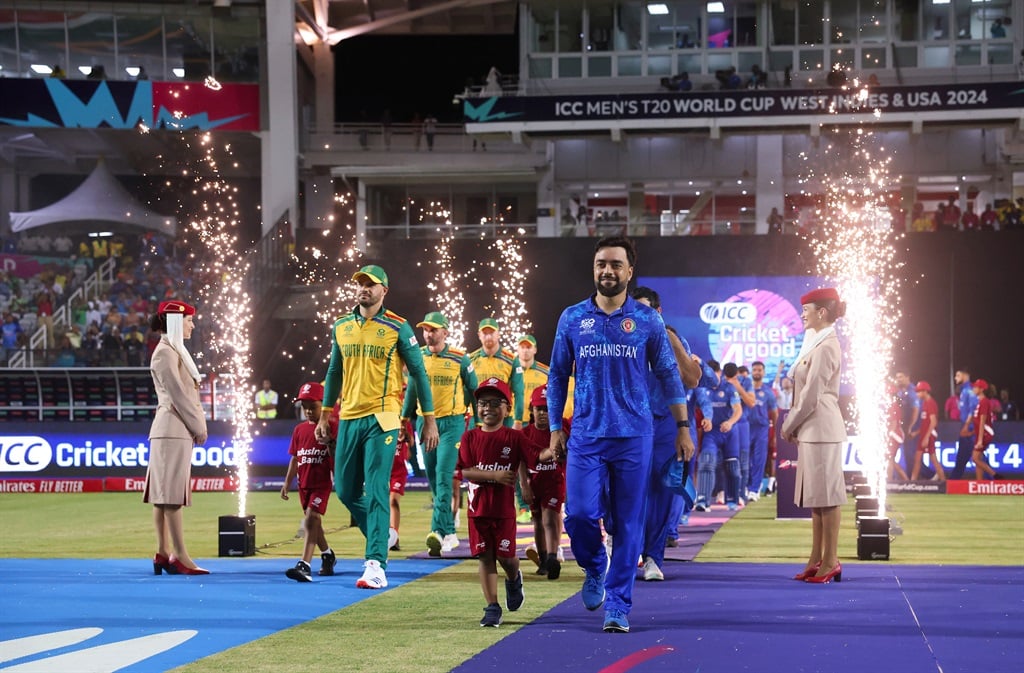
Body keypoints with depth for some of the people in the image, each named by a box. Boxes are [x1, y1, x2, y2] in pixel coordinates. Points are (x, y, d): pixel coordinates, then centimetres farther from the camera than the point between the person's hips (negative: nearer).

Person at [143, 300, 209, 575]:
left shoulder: (175, 351, 19)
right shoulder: (165, 353, -11)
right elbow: (177, 394, -15)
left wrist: (197, 426, 10)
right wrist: (198, 427, -11)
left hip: (177, 430, 10)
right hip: (173, 429, -10)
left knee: (164, 493, 7)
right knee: (171, 494, -10)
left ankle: (163, 553, 7)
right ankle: (180, 557, -12)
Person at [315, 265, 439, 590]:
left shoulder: (397, 328, -4)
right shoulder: (341, 327, 11)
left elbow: (418, 373, 0)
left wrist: (429, 420, -3)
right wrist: (325, 414, 18)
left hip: (381, 419, -5)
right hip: (349, 418, 5)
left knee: (375, 491, -12)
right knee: (346, 490, 10)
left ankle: (376, 565, -15)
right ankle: (381, 535, 35)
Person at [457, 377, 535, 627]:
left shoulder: (514, 437, 0)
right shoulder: (471, 437, 1)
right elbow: (465, 470, -7)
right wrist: (495, 476, -17)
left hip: (504, 508, -1)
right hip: (478, 507, 1)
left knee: (505, 555, 2)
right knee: (485, 557, 2)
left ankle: (514, 580, 38)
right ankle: (492, 607, 8)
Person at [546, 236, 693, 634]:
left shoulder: (647, 320, 3)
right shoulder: (572, 319, 6)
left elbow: (669, 375, 8)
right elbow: (557, 377, 12)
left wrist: (683, 428, 5)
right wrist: (555, 429, 8)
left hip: (633, 436, -1)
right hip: (586, 435, 1)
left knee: (628, 524, 0)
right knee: (580, 514, -9)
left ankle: (618, 605, 9)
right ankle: (594, 568, 23)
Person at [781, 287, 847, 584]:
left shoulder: (825, 347, -15)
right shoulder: (817, 343, 16)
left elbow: (812, 396, -17)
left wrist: (789, 425, -8)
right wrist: (792, 424, 11)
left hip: (821, 427, -10)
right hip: (812, 429, 10)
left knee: (825, 493, -6)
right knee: (816, 494, 11)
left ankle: (830, 562, -2)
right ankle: (817, 559, 16)